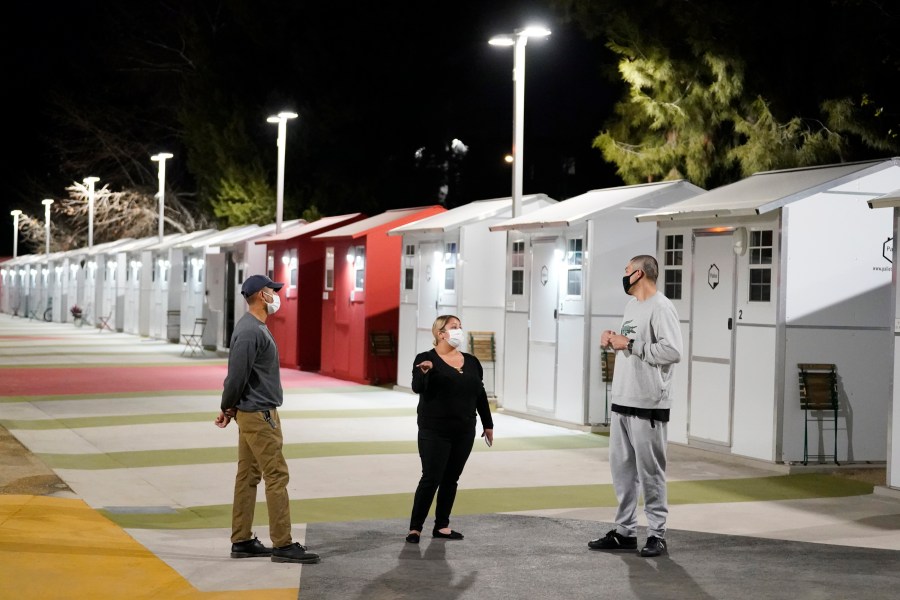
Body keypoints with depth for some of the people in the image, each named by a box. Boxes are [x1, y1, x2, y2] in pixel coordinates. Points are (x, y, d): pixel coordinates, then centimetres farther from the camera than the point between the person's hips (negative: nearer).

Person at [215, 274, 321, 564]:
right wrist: (227, 409, -4)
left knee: (248, 476, 12)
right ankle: (282, 545, -4)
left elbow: (237, 376, 16)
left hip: (252, 413, 10)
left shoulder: (256, 327, 15)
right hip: (258, 414, -10)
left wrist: (230, 408, 10)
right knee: (277, 476, -7)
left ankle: (242, 541, 17)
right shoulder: (250, 331, -19)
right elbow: (237, 376, -19)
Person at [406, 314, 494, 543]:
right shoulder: (426, 358, -7)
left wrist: (488, 424, 15)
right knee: (431, 478, -6)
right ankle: (415, 527, 3)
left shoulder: (471, 362, 9)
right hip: (434, 431, -5)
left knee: (451, 479, 9)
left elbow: (480, 394, 14)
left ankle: (442, 526, 18)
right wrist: (424, 372, -39)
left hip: (464, 432, 5)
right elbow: (418, 388, -20)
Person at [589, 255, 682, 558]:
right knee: (622, 468, 12)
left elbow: (672, 350, -23)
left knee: (650, 471, -3)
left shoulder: (661, 307, -13)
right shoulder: (631, 306, 17)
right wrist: (613, 339, 6)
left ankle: (657, 535, 5)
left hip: (648, 406, -9)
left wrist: (630, 344, -19)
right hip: (621, 401, 9)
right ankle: (625, 532, 20)